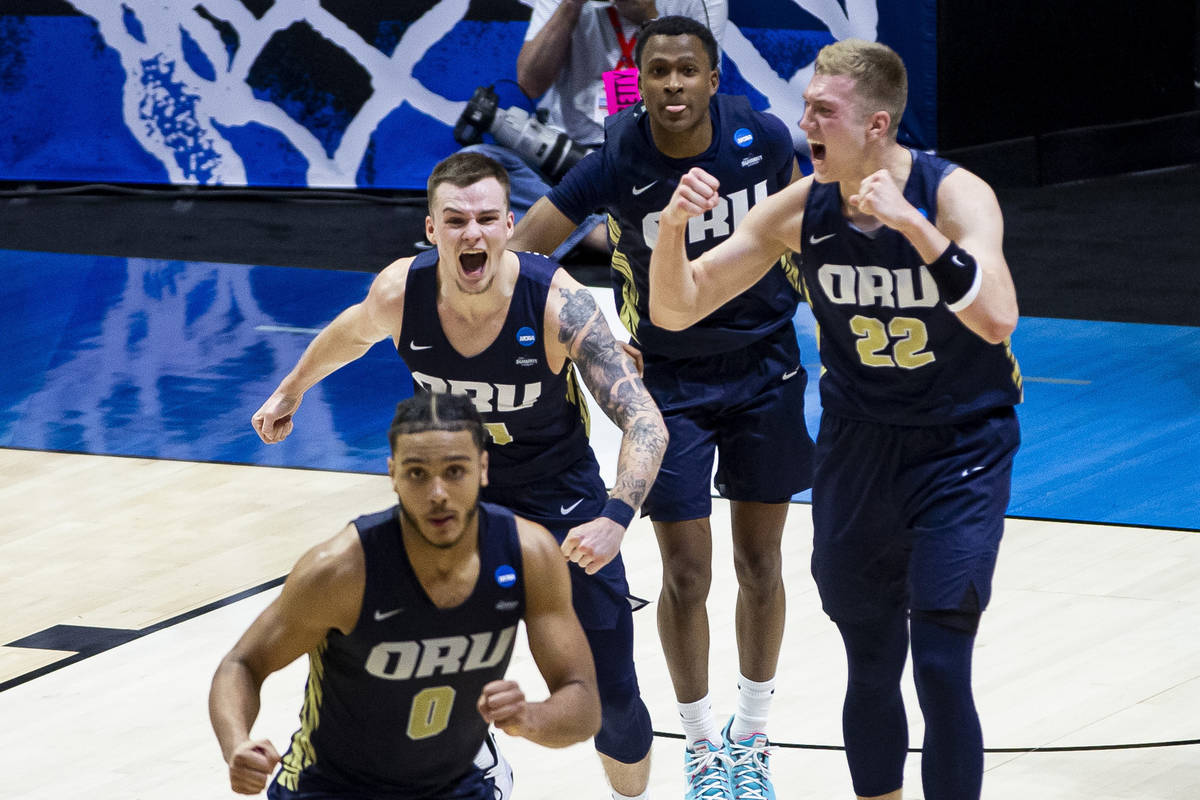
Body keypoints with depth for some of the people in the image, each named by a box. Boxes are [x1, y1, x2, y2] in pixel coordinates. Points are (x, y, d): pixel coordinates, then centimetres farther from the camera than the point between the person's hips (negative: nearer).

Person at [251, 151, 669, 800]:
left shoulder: (556, 302, -31)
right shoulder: (399, 294, -21)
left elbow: (644, 422, -34)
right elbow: (353, 332, 6)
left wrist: (616, 518, -51)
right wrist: (291, 391, 22)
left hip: (558, 495, -2)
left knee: (609, 692, -1)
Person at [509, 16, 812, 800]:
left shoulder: (760, 137, -16)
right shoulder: (616, 164, -22)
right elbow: (517, 250, -23)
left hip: (765, 366, 2)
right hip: (672, 379, -2)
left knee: (760, 564, 8)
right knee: (686, 574, -1)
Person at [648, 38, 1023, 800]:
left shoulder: (956, 195, -21)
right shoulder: (802, 209, -9)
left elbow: (997, 321, -37)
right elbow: (676, 310, -5)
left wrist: (911, 223, -44)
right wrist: (673, 226, -25)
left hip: (960, 451, -4)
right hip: (858, 447, 4)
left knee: (941, 668, -11)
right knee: (870, 669, 11)